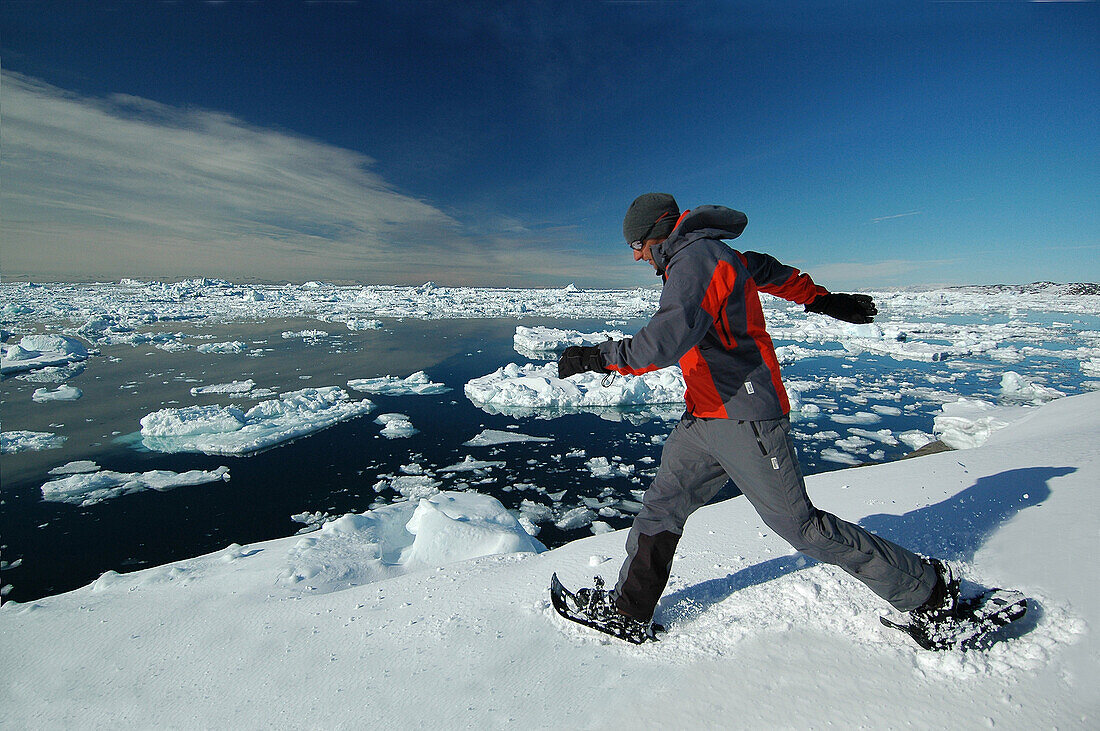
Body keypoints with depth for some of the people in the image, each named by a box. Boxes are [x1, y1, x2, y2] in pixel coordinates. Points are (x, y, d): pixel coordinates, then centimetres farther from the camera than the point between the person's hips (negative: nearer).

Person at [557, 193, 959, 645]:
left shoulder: (696, 258, -15)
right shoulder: (708, 256, 17)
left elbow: (669, 339, -29)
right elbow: (769, 271, 30)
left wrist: (599, 356, -22)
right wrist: (824, 301, 39)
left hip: (744, 418, -10)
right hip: (705, 417, 10)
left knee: (799, 524, 3)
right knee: (662, 505, 8)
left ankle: (926, 590, 25)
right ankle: (628, 610, 19)